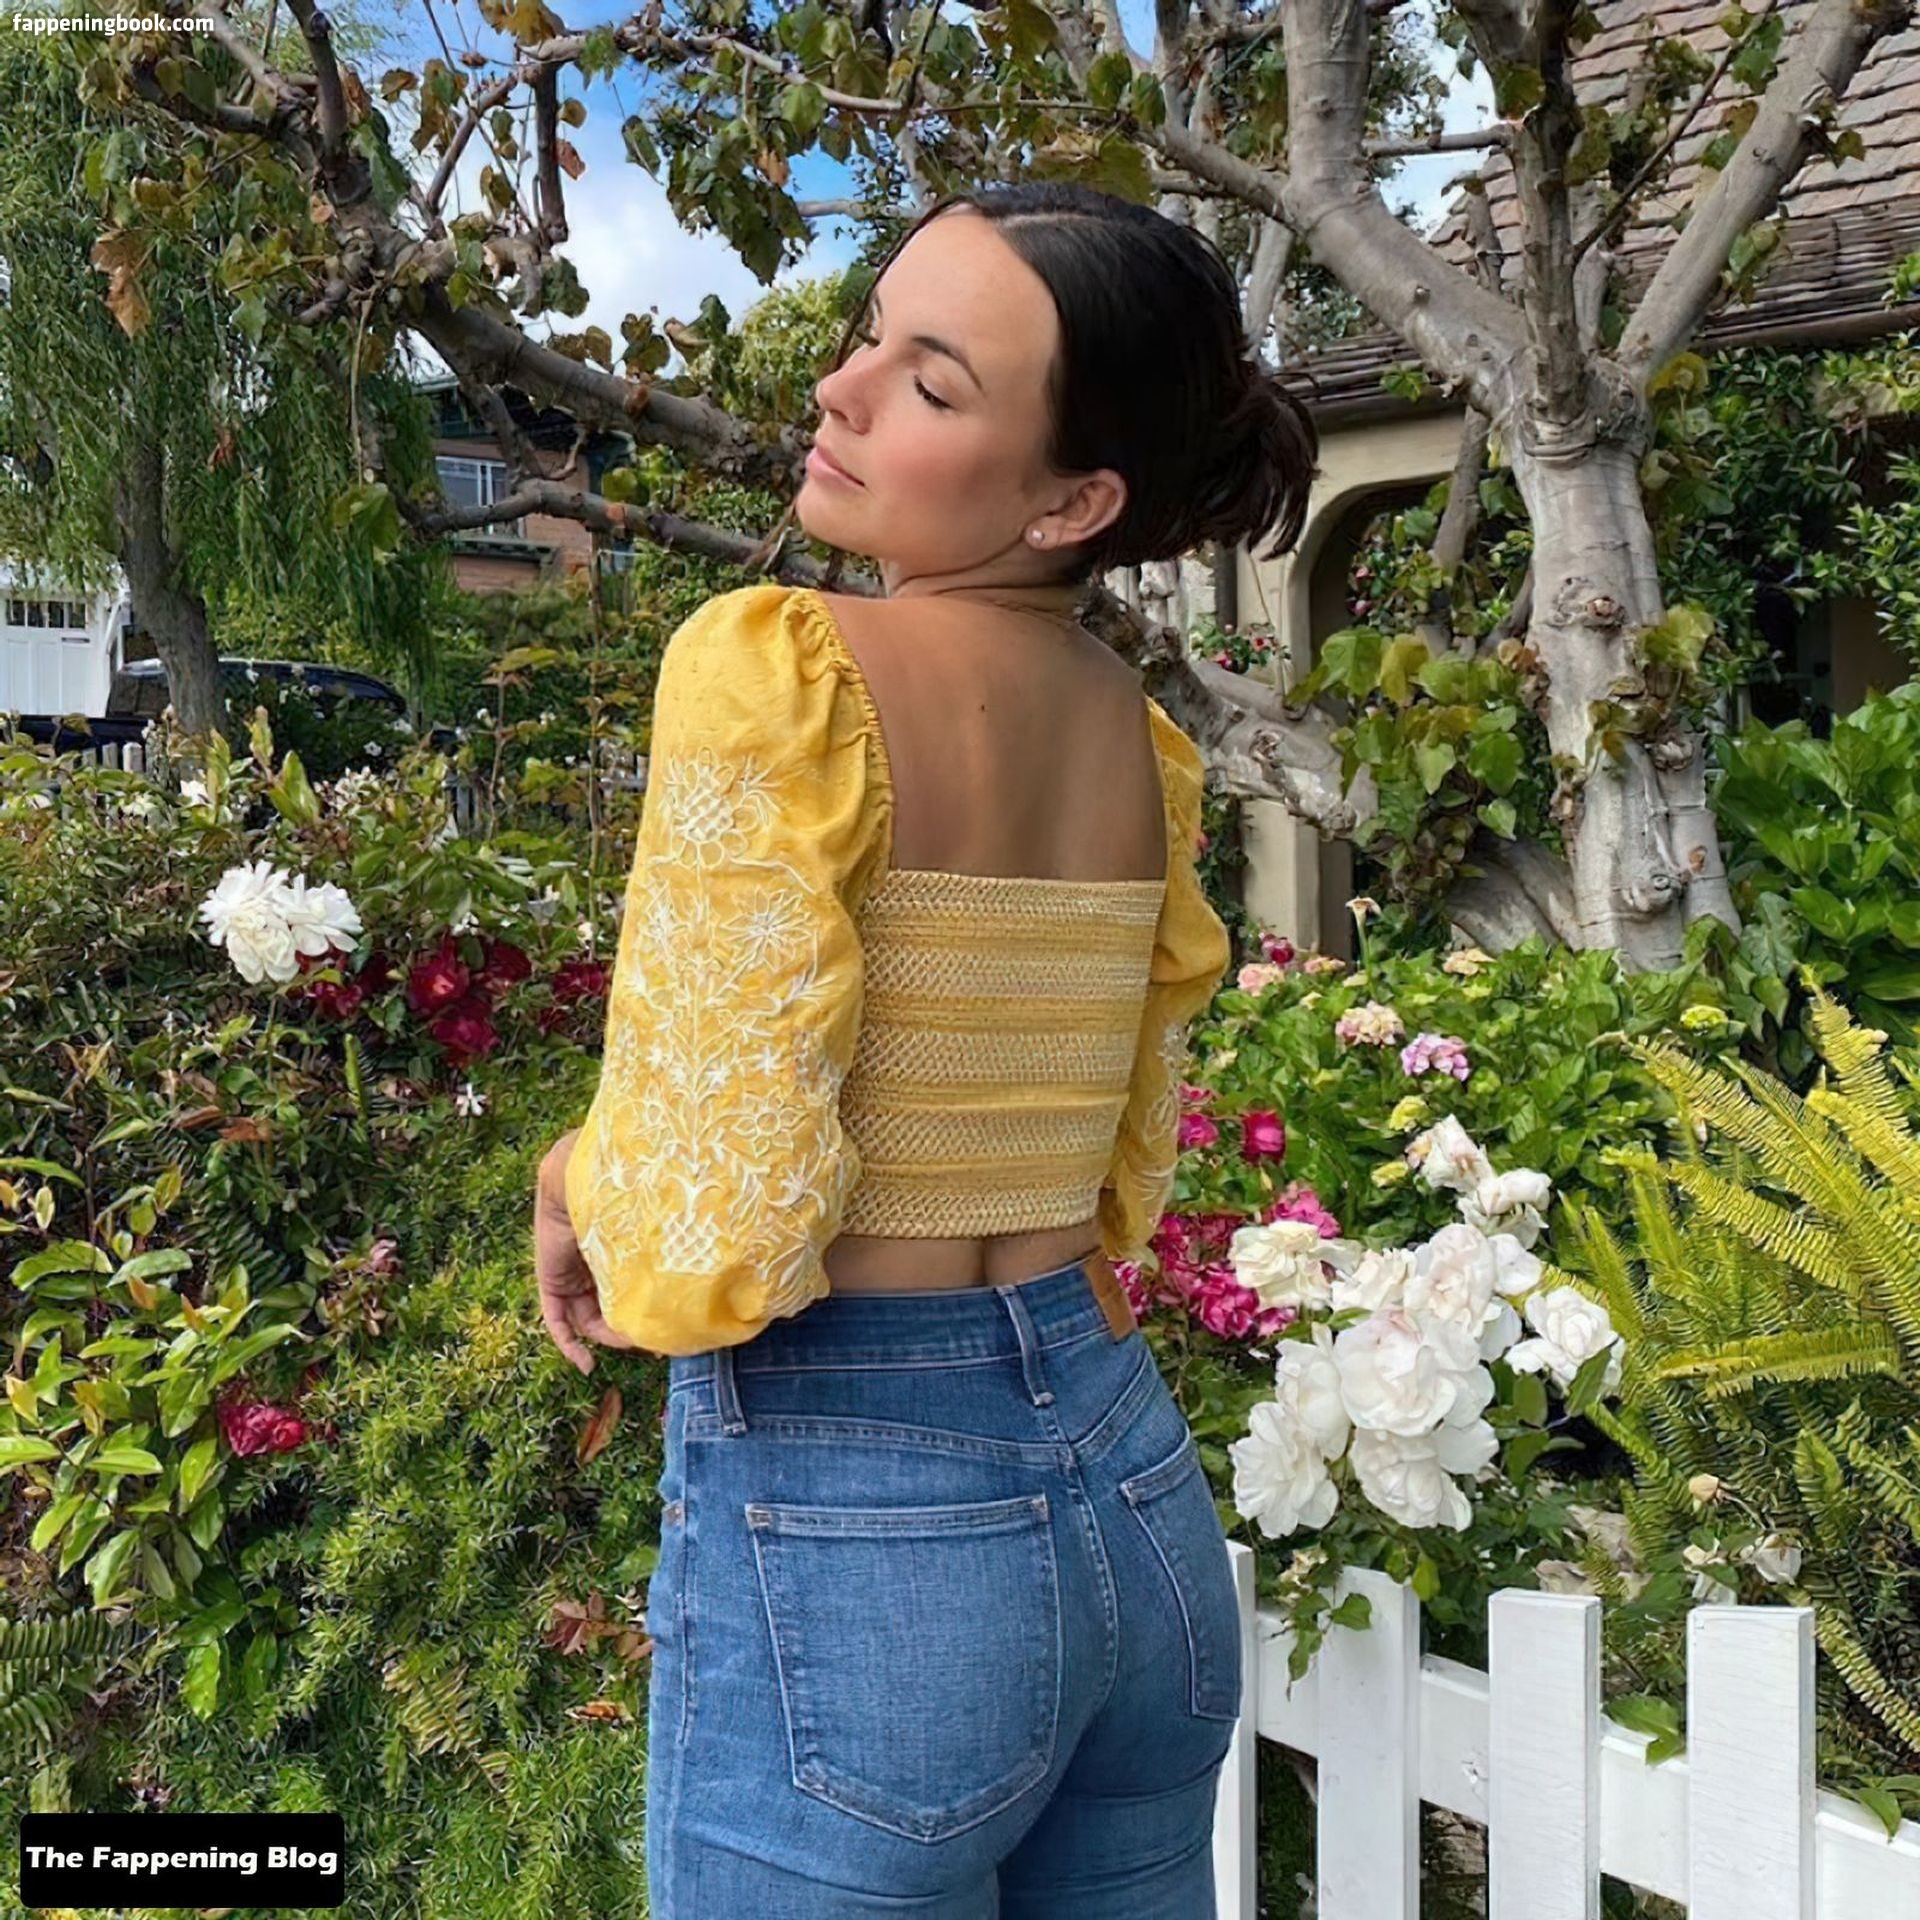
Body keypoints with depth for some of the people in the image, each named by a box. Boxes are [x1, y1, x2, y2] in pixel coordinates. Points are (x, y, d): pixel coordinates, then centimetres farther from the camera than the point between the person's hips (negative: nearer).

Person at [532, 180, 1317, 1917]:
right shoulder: (1140, 735, 5)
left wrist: (588, 1183, 0)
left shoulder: (777, 666, -17)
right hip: (1133, 1486, 7)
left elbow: (718, 1235, -23)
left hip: (846, 1520, -6)